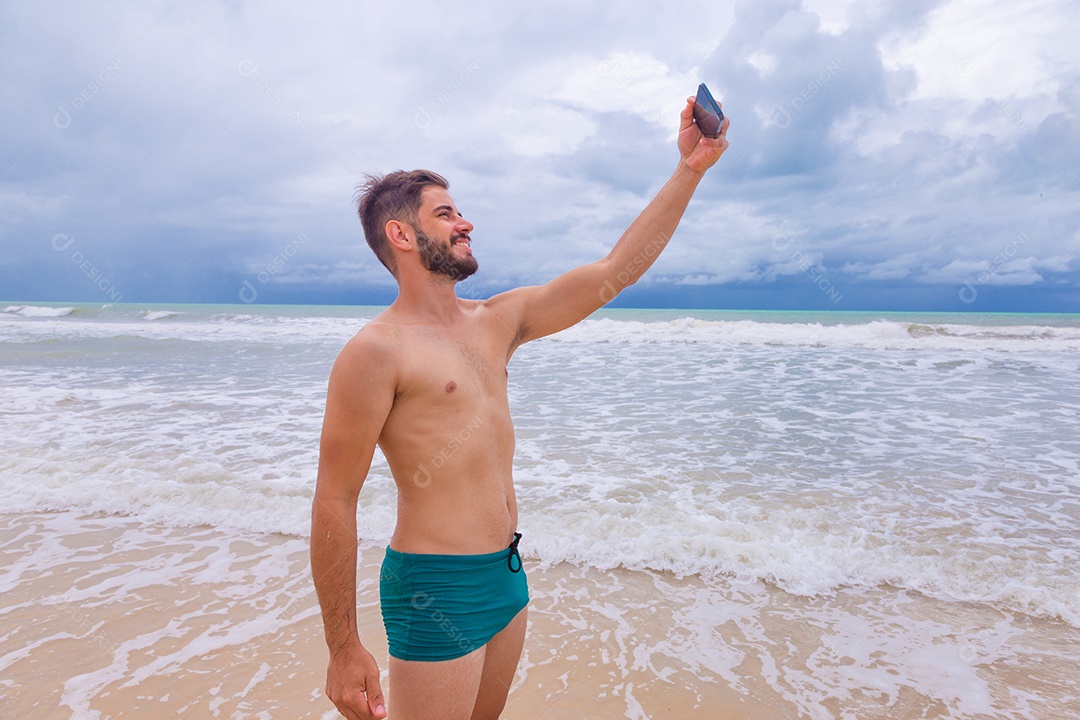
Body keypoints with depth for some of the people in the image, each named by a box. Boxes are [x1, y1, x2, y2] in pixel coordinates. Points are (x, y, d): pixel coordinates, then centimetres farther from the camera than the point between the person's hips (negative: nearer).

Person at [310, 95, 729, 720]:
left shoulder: (498, 322, 6)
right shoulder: (376, 352, -15)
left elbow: (617, 270, 5)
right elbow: (334, 504, -13)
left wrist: (690, 169, 2)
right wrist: (345, 650, -10)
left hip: (507, 573, 7)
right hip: (436, 591, -7)